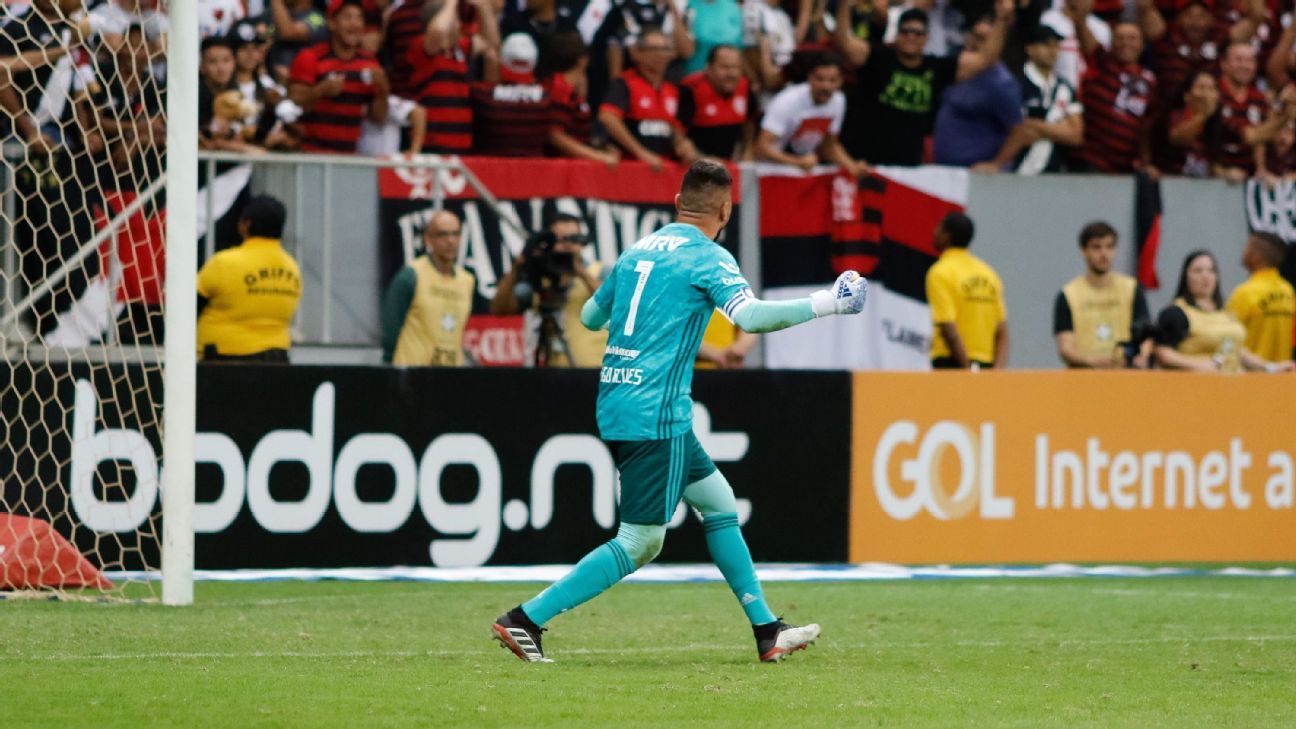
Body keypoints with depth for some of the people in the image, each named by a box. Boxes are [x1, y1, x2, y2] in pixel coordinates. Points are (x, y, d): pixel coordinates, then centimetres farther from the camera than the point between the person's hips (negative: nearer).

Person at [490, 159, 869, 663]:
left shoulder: (636, 252, 14)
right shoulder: (708, 258, -8)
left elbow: (591, 316, 25)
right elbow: (750, 316, -23)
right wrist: (828, 303, -15)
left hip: (614, 406, 9)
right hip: (655, 415, -9)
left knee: (718, 503, 17)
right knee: (640, 543, -5)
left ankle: (767, 632, 20)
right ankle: (525, 620, -9)